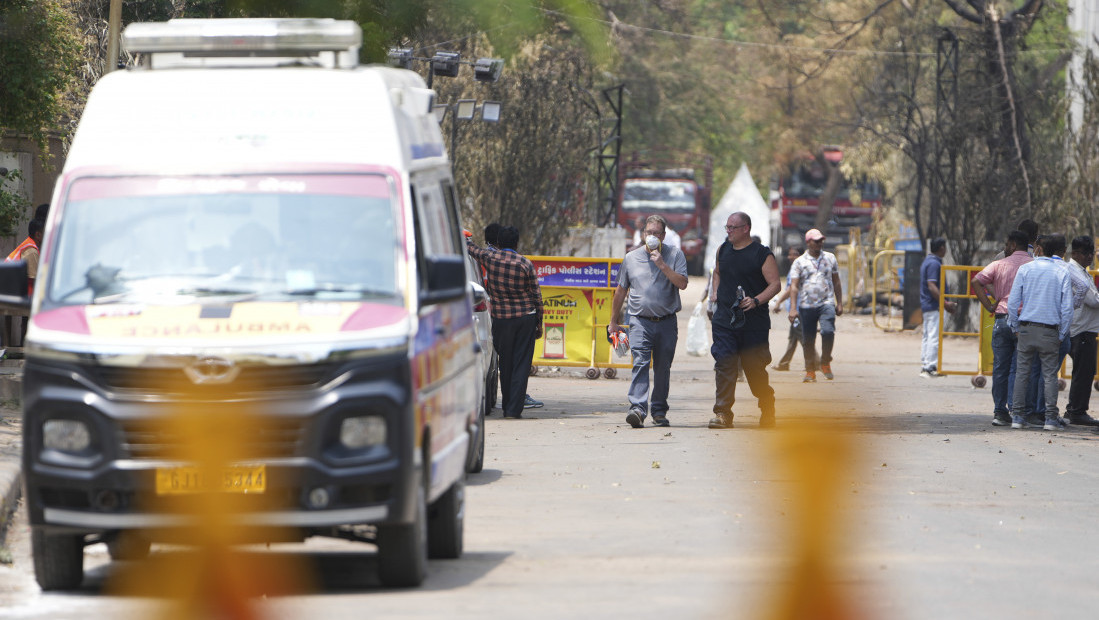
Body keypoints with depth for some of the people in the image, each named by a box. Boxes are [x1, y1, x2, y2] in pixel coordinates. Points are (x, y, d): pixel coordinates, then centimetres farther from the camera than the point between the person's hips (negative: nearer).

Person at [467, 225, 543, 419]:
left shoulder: (489, 257, -4)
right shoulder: (526, 264, -5)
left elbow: (469, 248, 17)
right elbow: (537, 296, -1)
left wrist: (465, 238, 42)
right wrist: (539, 324, 9)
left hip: (501, 318, 1)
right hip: (526, 318, -1)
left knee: (506, 364, 11)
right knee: (521, 363, 1)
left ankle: (507, 406, 15)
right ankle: (514, 408, -4)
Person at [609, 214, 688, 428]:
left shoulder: (675, 255, 5)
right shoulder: (631, 258, 10)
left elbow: (682, 284, -9)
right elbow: (620, 291, 18)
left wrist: (662, 265, -17)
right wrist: (614, 321, 20)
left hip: (667, 322, 0)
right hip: (640, 320, 0)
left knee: (663, 368, 6)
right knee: (640, 362, -16)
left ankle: (659, 411, 19)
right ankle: (638, 408, -28)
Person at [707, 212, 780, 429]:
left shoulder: (762, 254, -5)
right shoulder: (723, 250, 12)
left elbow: (775, 285, -7)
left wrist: (756, 301, -22)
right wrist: (716, 292, 13)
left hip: (754, 322, -4)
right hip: (724, 320, 4)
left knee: (755, 368, 4)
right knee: (724, 365, -9)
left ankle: (767, 409, 24)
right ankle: (723, 414, -12)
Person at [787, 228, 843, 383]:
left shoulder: (830, 258, 13)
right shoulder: (799, 262, 4)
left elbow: (836, 282, 20)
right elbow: (794, 286, -1)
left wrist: (839, 303, 16)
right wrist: (793, 308, -11)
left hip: (826, 304, 0)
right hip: (806, 306, 0)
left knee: (828, 331, -22)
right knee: (808, 340, 1)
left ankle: (825, 362, -2)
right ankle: (810, 371, 15)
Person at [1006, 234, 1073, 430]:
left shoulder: (1025, 269, -1)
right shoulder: (1062, 274, -1)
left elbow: (1013, 302, -2)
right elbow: (1067, 308, -4)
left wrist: (1015, 327, 9)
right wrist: (1062, 335, 6)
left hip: (1026, 328, 1)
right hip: (1050, 331, -1)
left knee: (1022, 373, 6)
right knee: (1050, 375, 2)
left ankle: (1018, 416, 4)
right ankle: (1051, 418, -3)